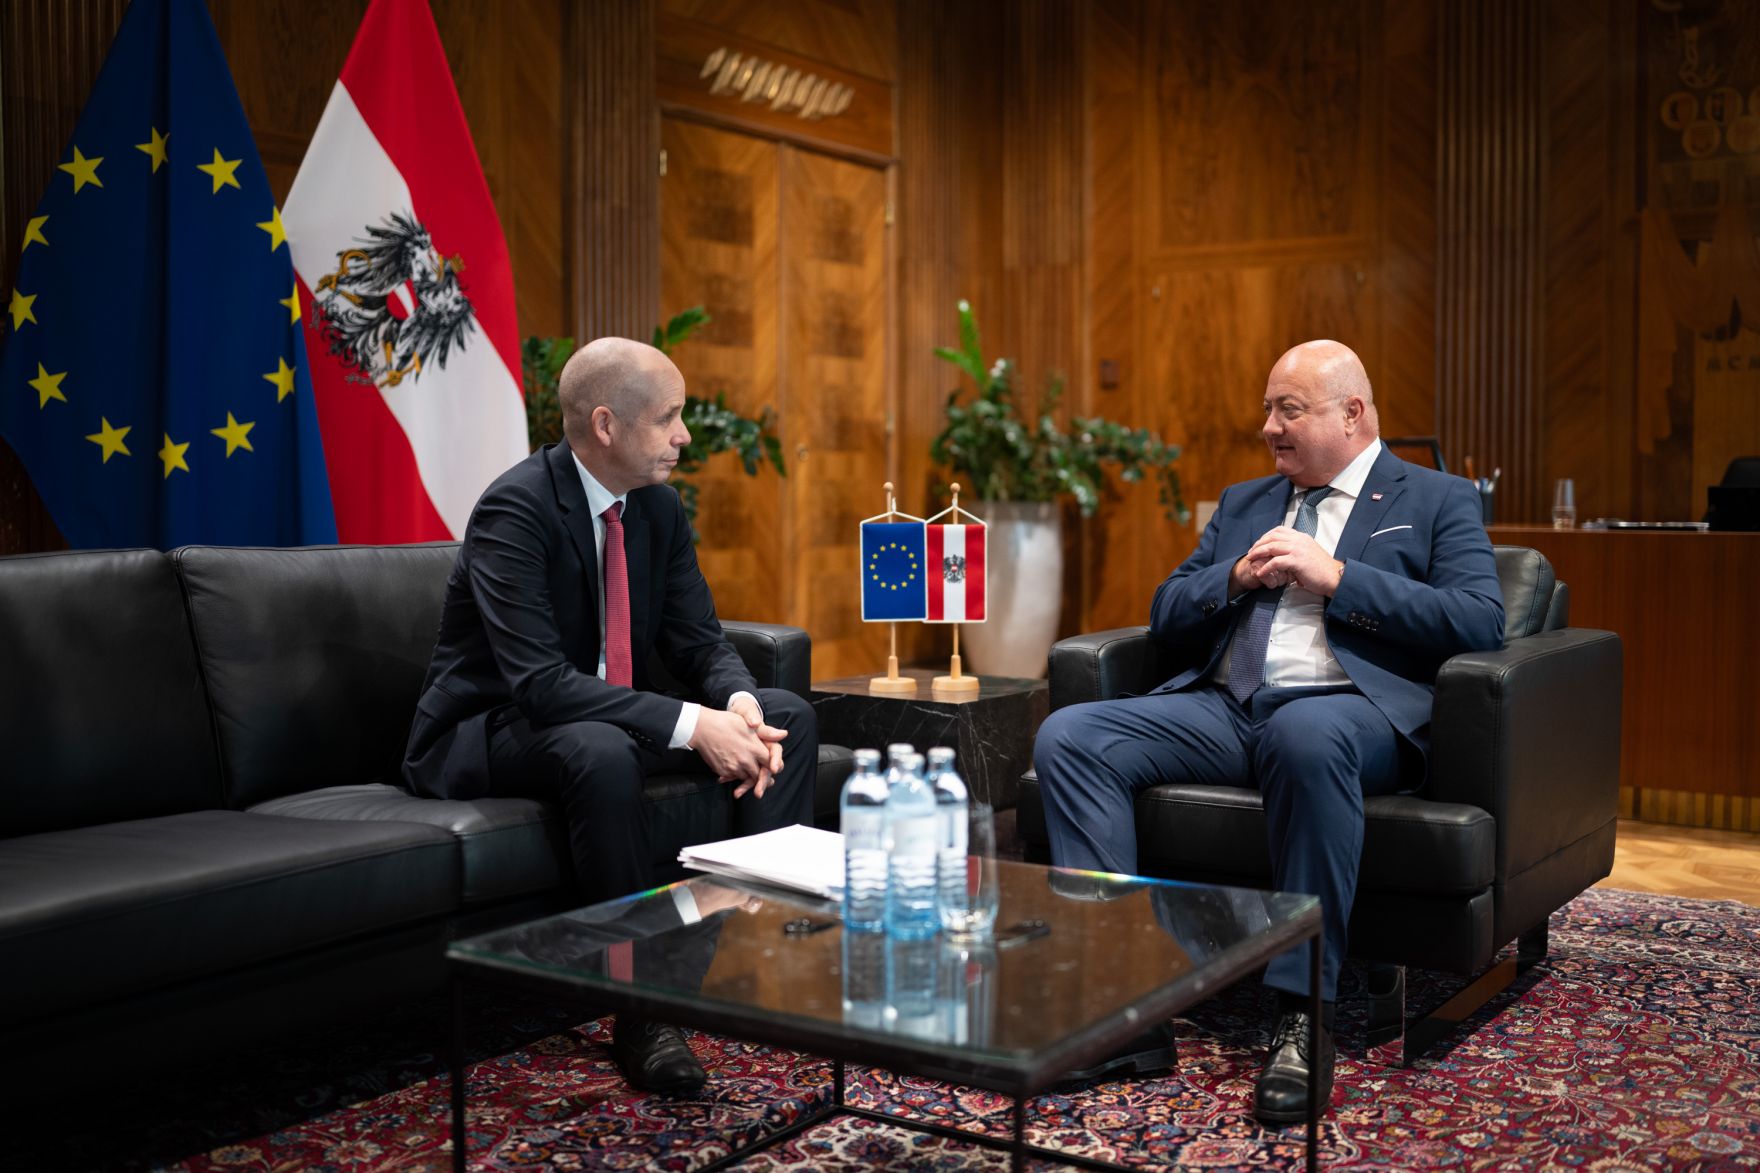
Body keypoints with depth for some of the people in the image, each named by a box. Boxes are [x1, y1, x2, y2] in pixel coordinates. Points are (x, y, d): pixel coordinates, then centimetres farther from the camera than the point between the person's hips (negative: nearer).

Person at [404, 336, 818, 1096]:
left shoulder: (658, 507, 1)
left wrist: (739, 705, -21)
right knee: (600, 751, -40)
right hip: (487, 735, -8)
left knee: (788, 716, -6)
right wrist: (691, 726, -37)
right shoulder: (515, 510, -23)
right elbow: (539, 681, -32)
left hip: (609, 715, 8)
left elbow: (699, 641, 3)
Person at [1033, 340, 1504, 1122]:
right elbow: (1167, 620, 21)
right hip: (1223, 707, 5)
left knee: (1306, 734, -42)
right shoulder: (1242, 504, 26)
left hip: (1346, 708, -5)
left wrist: (1336, 575, -9)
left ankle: (1303, 1018, -32)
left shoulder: (1438, 502, 12)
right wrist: (1236, 577, 0)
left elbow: (1480, 622, -4)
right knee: (1068, 736, -19)